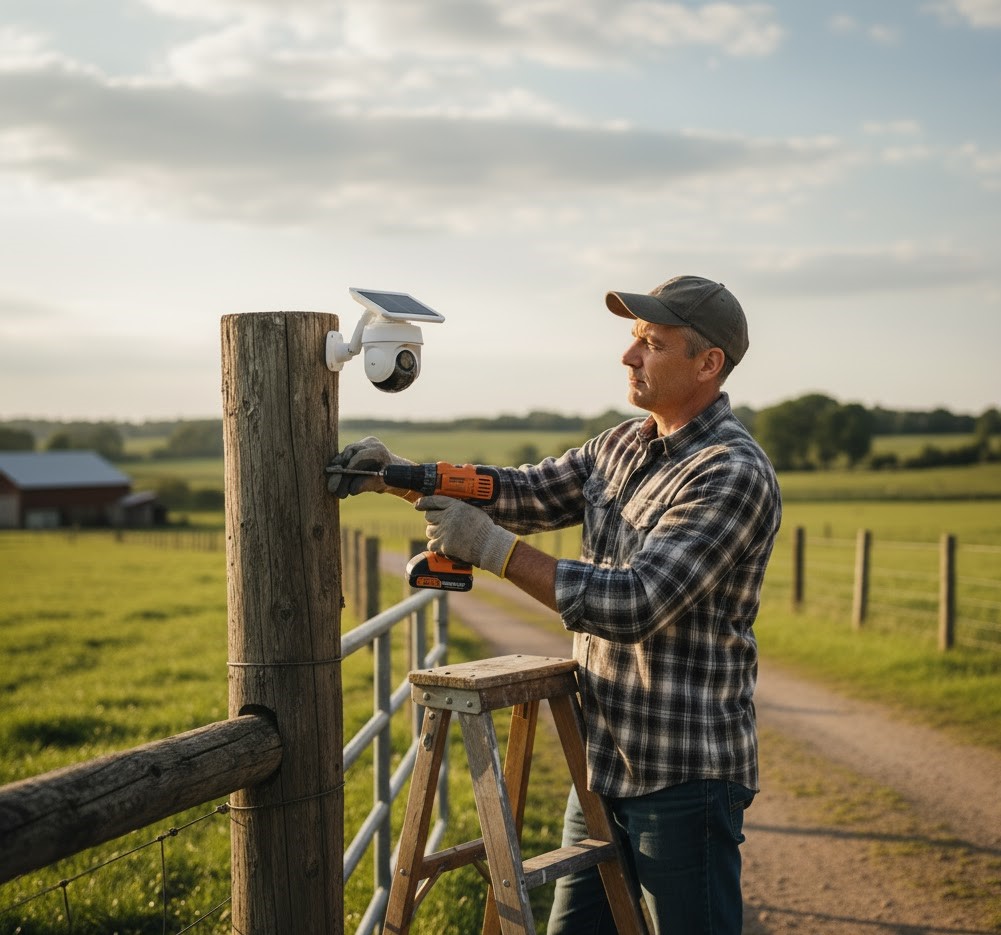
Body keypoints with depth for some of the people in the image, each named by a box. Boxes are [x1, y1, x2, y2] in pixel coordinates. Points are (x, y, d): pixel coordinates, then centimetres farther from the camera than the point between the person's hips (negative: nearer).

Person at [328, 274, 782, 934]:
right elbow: (524, 494, 10)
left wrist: (493, 547, -25)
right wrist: (394, 475, -3)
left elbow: (633, 604, -26)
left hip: (684, 775, -8)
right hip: (605, 759, 8)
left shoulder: (734, 474, -19)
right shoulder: (622, 446, 9)